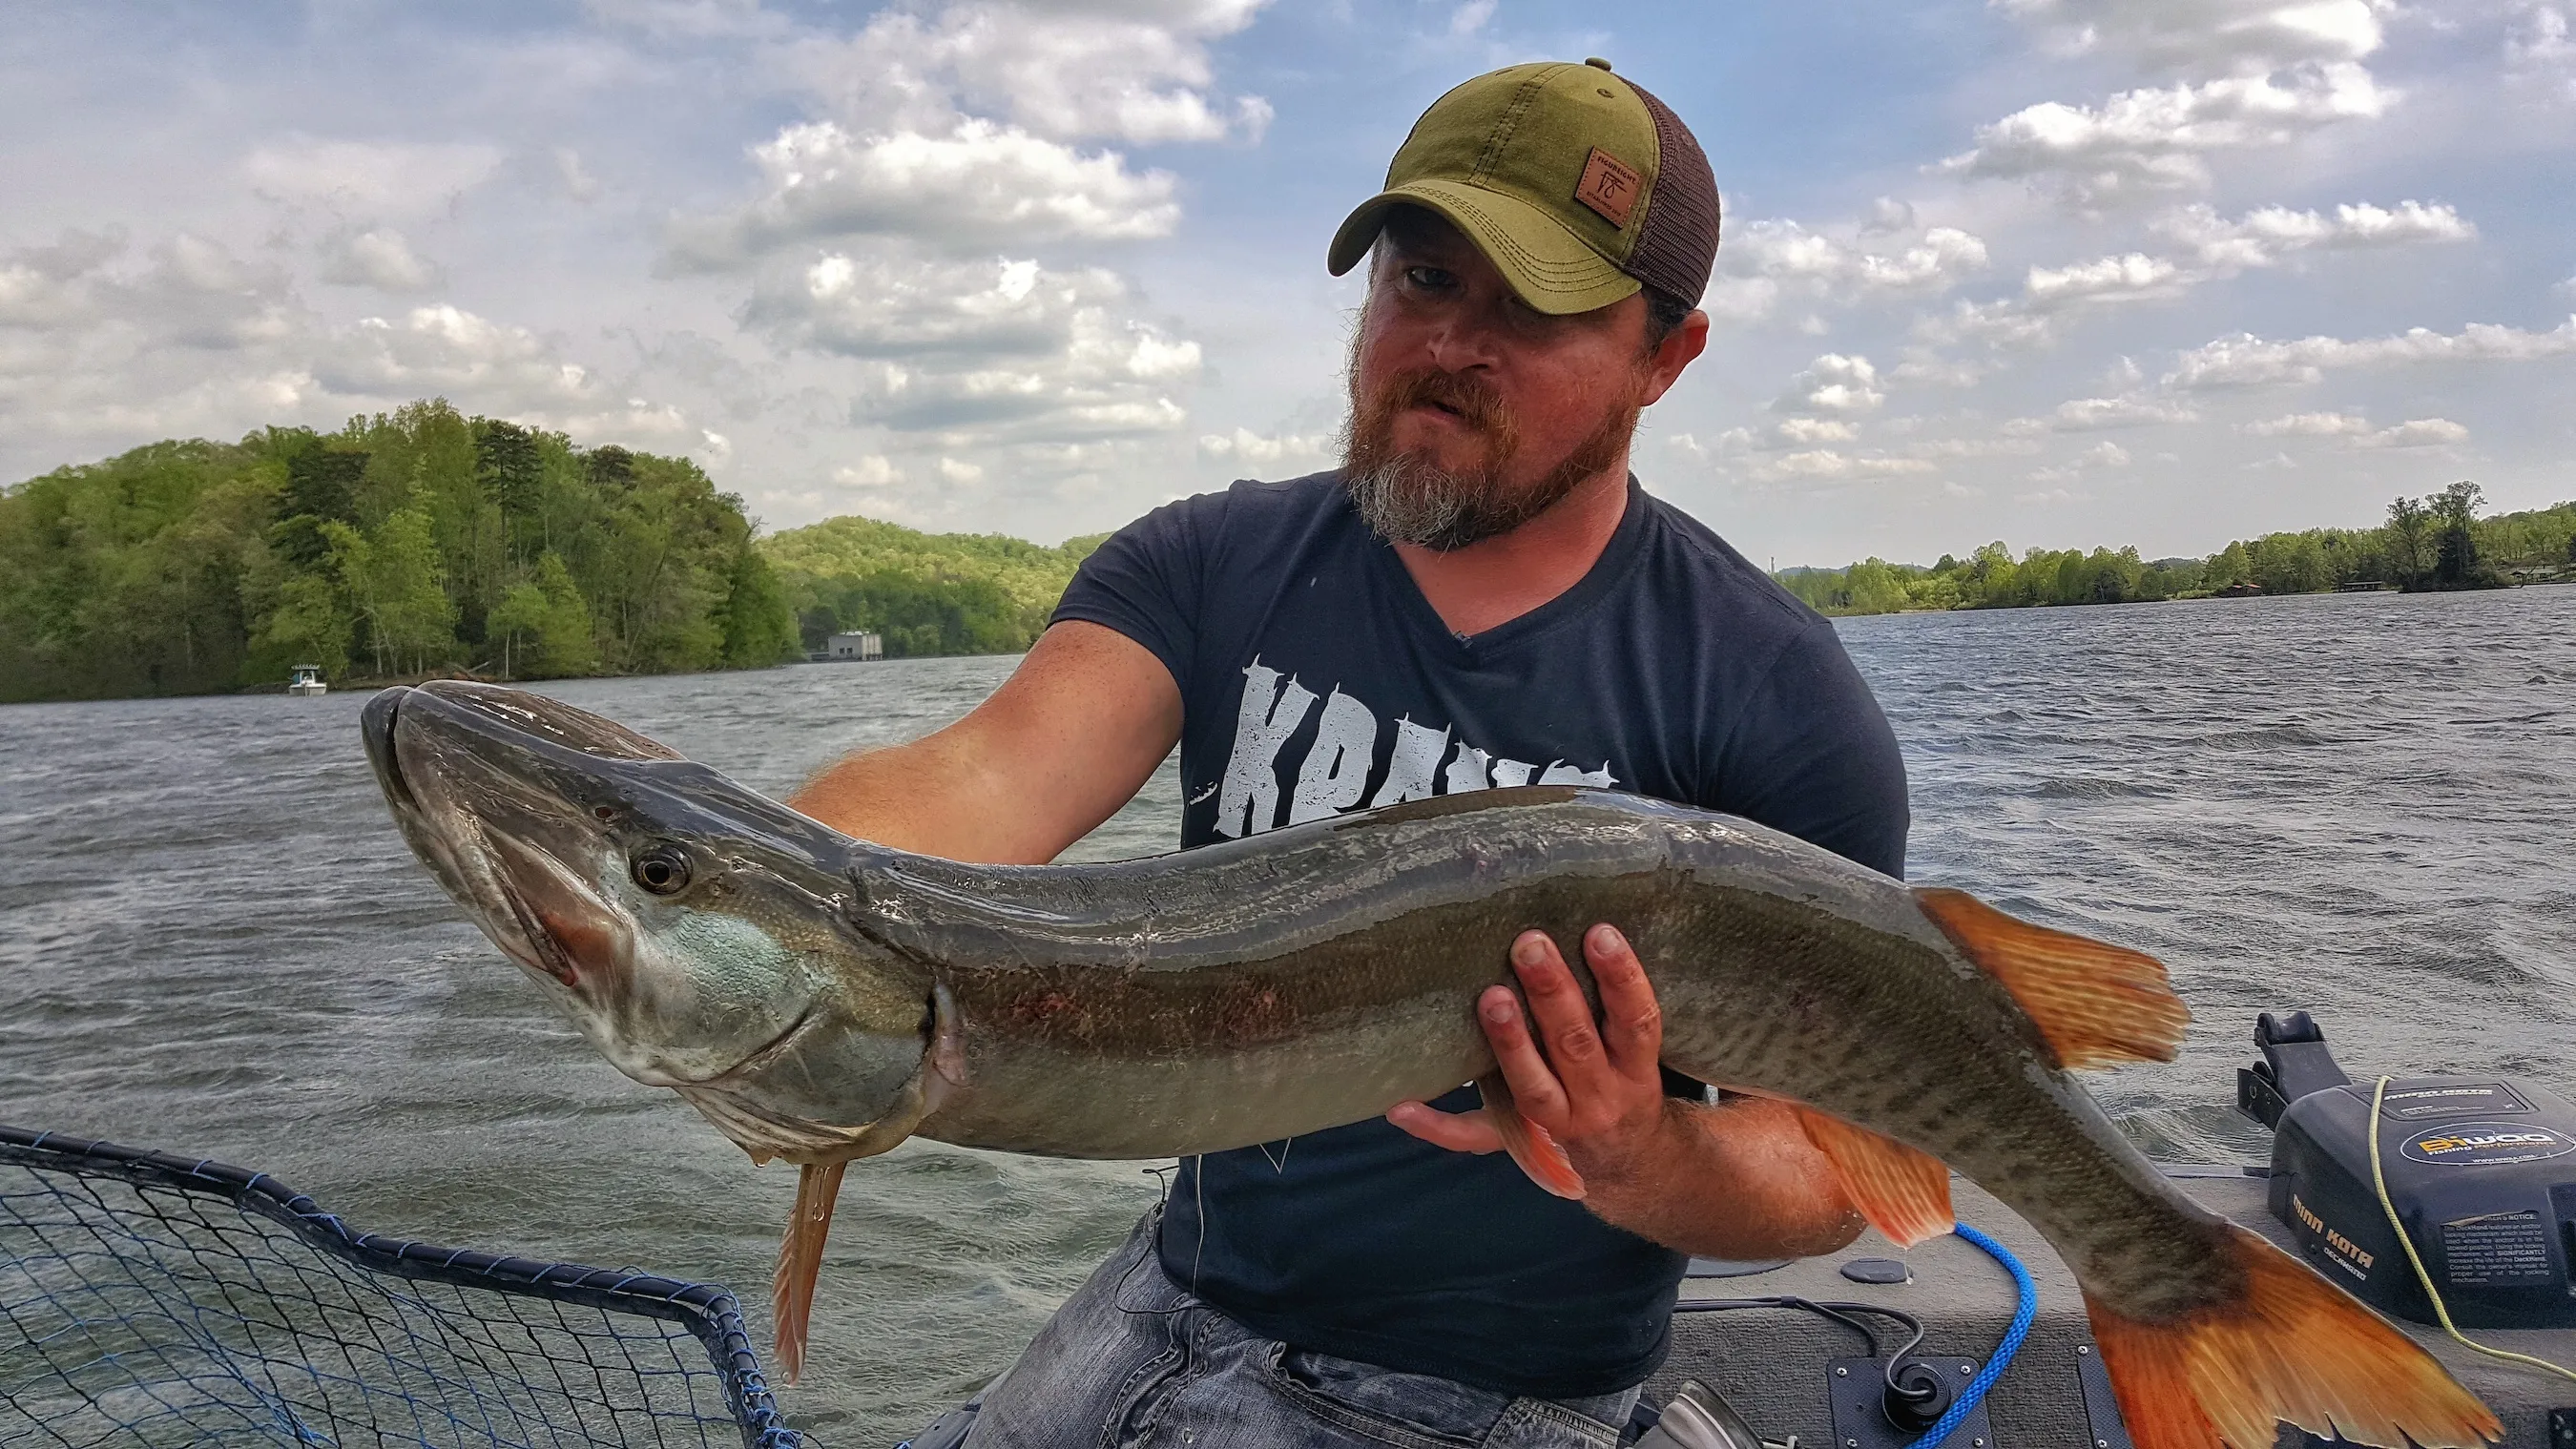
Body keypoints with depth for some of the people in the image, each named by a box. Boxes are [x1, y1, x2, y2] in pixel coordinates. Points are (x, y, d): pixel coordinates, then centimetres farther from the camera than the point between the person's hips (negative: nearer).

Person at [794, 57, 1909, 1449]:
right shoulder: (1211, 566, -5)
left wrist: (1643, 1168, -35)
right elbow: (992, 776, -22)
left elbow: (1831, 1162, -13)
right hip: (1175, 1295, 4)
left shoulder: (1772, 698, -15)